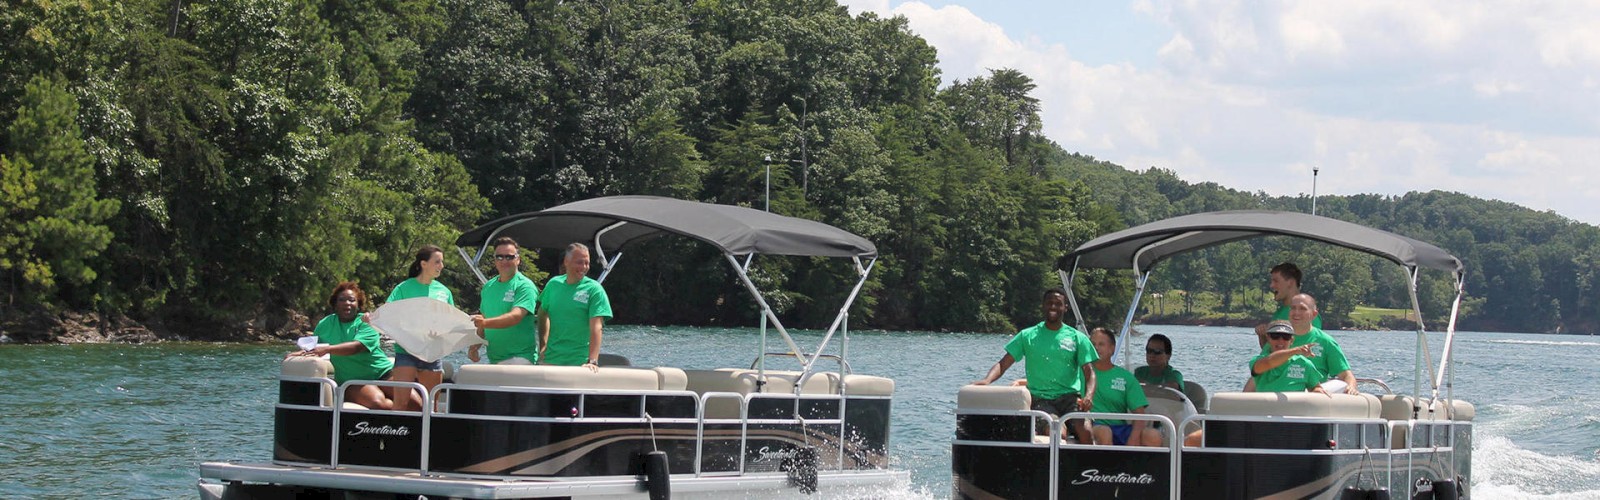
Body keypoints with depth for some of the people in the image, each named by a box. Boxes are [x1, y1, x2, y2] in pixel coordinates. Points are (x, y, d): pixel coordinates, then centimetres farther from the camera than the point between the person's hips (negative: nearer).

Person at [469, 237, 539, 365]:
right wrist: (474, 346, 3)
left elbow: (516, 316, -22)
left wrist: (485, 322, -37)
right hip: (493, 358, 6)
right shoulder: (489, 287, 15)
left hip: (519, 358, -6)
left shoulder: (525, 286, -8)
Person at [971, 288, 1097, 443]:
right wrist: (987, 380, -14)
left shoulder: (1077, 338, 13)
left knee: (1085, 431, -29)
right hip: (1040, 398, -1)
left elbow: (1089, 372, 7)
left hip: (1070, 396, 1)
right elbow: (1003, 364, 7)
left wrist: (1088, 396, -15)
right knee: (1058, 433, -31)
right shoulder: (1028, 336, 11)